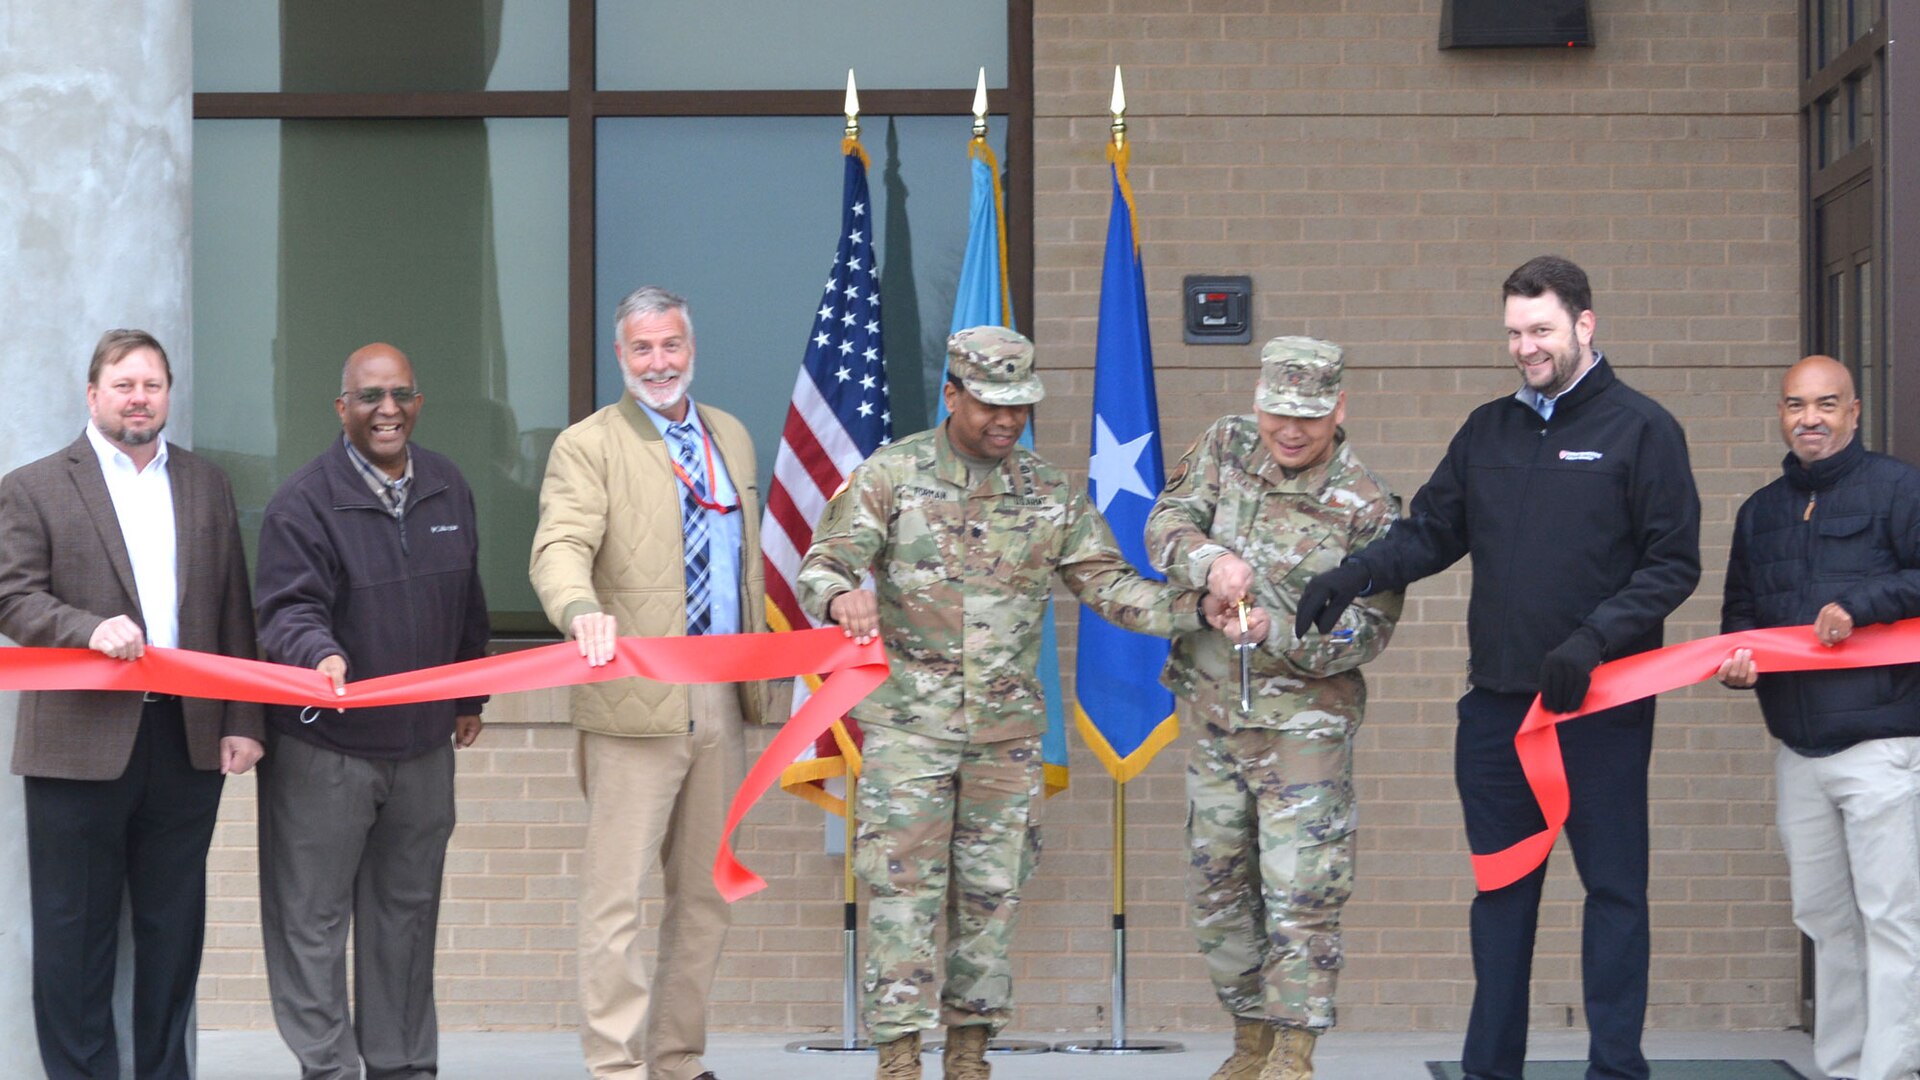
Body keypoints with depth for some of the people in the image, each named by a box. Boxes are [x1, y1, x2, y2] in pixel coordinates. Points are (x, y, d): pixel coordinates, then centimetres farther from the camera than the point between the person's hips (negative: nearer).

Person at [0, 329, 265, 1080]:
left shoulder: (207, 485, 13)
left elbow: (234, 612, 12)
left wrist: (242, 722, 6)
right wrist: (91, 630, -23)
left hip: (187, 739, 3)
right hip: (81, 743, -3)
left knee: (173, 926, 9)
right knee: (75, 931, 1)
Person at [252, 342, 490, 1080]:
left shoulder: (447, 489, 7)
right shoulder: (306, 501, -12)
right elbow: (289, 609, -19)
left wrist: (470, 695, 22)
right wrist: (320, 657, -39)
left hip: (423, 743, 6)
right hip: (325, 749, -5)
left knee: (408, 911, 14)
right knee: (314, 917, -1)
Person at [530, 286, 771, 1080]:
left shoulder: (731, 438, 15)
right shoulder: (589, 447, -4)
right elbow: (560, 547, -19)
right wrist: (582, 610, -40)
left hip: (722, 697, 6)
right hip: (637, 701, -6)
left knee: (704, 895, 12)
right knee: (615, 895, -7)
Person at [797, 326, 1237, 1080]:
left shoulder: (1052, 495, 7)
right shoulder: (891, 476, -2)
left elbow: (1109, 585, 7)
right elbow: (821, 566, -5)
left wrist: (1195, 609, -10)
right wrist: (841, 597, -30)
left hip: (1007, 727, 3)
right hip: (909, 718, -3)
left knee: (990, 890, 7)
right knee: (903, 883, -7)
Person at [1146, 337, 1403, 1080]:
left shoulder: (1366, 509, -11)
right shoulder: (1226, 447, 1)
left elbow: (1369, 627, -11)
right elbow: (1168, 523, -4)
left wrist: (1275, 633, -24)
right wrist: (1210, 561, -25)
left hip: (1304, 725, -5)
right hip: (1213, 713, 5)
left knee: (1301, 892, -7)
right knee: (1216, 886, 13)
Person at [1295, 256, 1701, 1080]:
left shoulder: (1640, 429, -3)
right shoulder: (1488, 431, 13)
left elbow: (1673, 565, -7)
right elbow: (1429, 533, 12)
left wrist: (1594, 639, -18)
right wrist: (1353, 576, -6)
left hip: (1601, 703, -5)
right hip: (1497, 701, 5)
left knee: (1613, 886, 1)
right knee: (1501, 886, 10)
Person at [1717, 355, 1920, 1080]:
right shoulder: (1761, 512, 18)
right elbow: (1740, 607, 23)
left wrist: (1861, 603, -17)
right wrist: (1735, 655, 3)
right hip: (1798, 749, 7)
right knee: (1824, 920, 10)